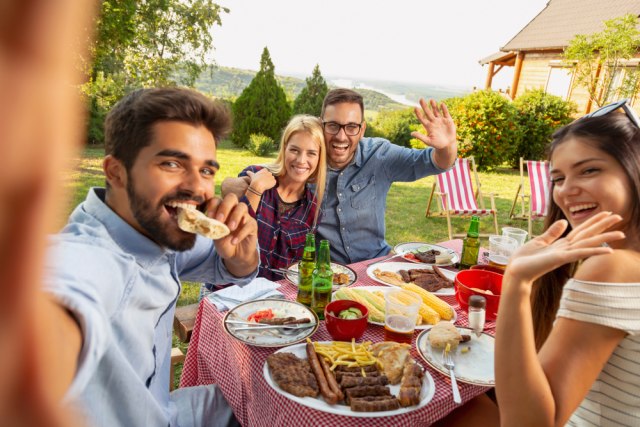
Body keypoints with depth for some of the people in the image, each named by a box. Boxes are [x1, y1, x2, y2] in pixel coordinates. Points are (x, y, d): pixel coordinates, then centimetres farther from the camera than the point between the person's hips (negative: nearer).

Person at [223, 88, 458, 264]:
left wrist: (446, 147, -37)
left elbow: (433, 162, -12)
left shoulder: (378, 155, -7)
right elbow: (229, 185, -7)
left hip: (376, 261, 2)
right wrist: (244, 185, -33)